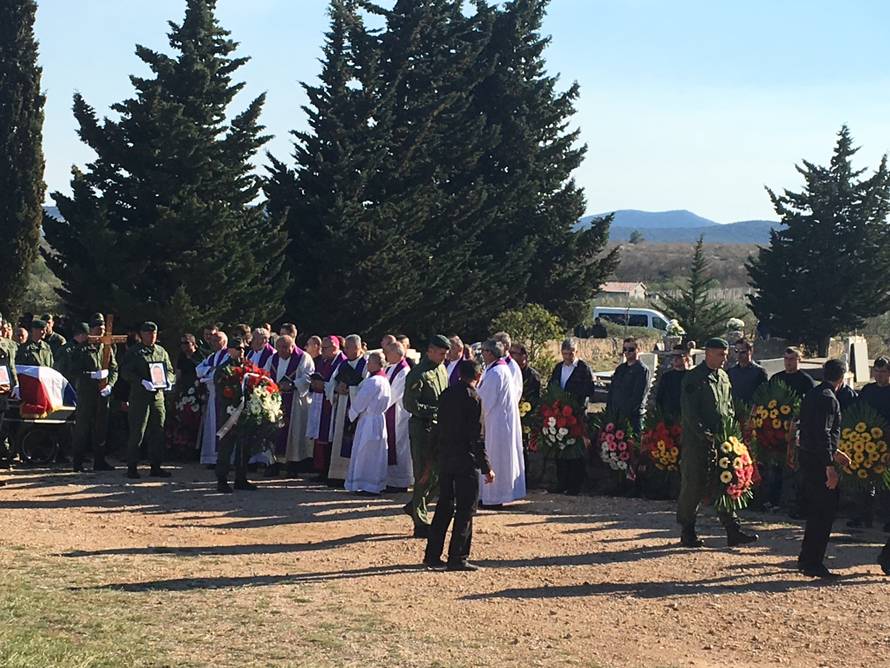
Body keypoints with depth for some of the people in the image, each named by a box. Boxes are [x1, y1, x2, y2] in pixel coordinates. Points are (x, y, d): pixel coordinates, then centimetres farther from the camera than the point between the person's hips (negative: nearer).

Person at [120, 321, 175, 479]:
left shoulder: (161, 352, 16)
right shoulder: (134, 352, 0)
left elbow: (170, 371, 20)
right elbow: (126, 372, -8)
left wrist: (168, 381, -2)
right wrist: (142, 382, -20)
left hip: (158, 396, 5)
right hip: (139, 396, -5)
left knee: (158, 433, 6)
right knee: (137, 433, -4)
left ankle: (156, 467, 13)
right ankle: (132, 467, 3)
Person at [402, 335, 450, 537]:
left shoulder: (442, 370, 13)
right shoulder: (418, 374, -13)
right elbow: (409, 404, -17)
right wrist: (435, 411, -20)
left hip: (440, 429, 8)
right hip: (423, 428, -8)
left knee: (441, 472, 8)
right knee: (424, 475, -3)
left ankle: (416, 506, 26)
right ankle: (421, 523, 4)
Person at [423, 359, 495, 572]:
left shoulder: (447, 393, 7)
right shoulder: (472, 397, -13)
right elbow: (476, 437, -16)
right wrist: (486, 467, -12)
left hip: (445, 458, 7)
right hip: (466, 460, -7)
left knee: (444, 506, 14)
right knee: (466, 509, 0)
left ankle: (432, 555, 16)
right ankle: (458, 558, 0)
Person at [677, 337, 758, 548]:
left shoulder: (723, 377, 15)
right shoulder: (693, 379, -9)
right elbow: (689, 413, -14)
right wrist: (705, 436, -18)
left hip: (720, 441, 7)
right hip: (696, 442, -7)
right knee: (693, 486, 0)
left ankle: (733, 532, 6)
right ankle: (687, 533, 10)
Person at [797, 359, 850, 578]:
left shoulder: (811, 395, 14)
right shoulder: (828, 399, -16)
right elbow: (823, 434, -23)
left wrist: (834, 452, 29)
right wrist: (829, 466, -24)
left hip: (806, 456, 10)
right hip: (818, 461, -10)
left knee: (816, 510, 19)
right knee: (825, 512, -3)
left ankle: (806, 559, 27)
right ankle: (813, 564, -1)